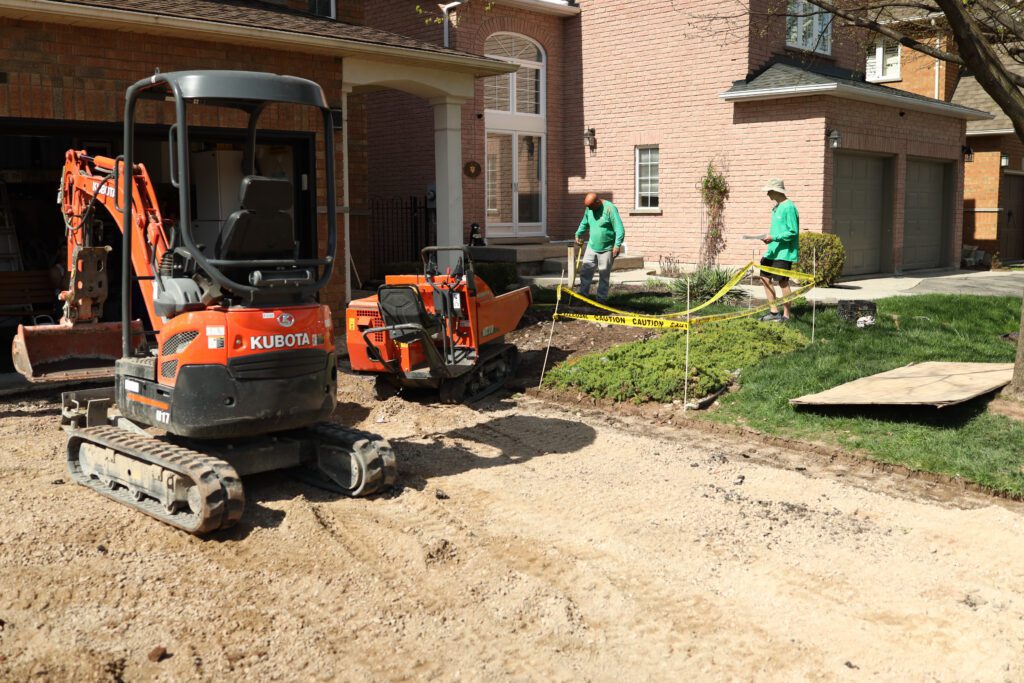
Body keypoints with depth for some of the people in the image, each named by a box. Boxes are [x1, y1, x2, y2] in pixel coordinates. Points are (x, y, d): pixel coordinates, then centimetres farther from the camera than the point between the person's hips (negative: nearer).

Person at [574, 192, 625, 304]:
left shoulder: (610, 209, -17)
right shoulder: (589, 209, 3)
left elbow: (620, 228, -20)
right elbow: (584, 223, 24)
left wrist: (618, 245, -27)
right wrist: (578, 234, 16)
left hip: (606, 249, -6)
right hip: (591, 247, 6)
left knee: (604, 276, 3)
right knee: (585, 272, 3)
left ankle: (601, 299, 12)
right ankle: (582, 296, 10)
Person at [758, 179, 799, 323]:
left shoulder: (789, 207, -15)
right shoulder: (776, 207, 14)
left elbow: (793, 232, -19)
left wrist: (774, 237, -22)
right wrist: (769, 236, 5)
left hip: (784, 252, -10)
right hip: (773, 250, 10)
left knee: (783, 282, -4)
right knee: (765, 278, 9)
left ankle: (786, 315, 5)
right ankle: (774, 311, 17)